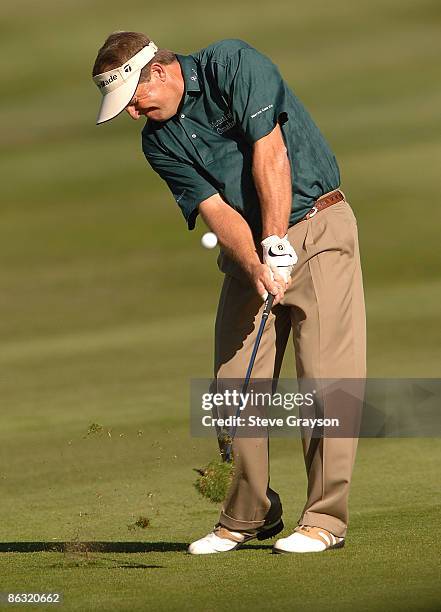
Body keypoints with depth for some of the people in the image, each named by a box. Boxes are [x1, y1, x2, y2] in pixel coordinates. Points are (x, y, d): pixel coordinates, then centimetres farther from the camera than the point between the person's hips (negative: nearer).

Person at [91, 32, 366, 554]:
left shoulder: (232, 65, -11)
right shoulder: (159, 142, 4)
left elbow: (270, 154, -18)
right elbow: (215, 208, -5)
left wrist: (277, 245, -22)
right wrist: (256, 266, -22)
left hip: (316, 226, -6)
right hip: (248, 250, 6)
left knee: (325, 374, -10)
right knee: (236, 384, 1)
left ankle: (325, 519, -7)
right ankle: (247, 517, 12)